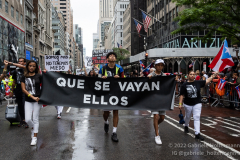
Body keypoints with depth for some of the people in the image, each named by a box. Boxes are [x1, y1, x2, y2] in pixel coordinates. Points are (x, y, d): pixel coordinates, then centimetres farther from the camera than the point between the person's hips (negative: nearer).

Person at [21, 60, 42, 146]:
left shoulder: (39, 76, -1)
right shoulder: (24, 77, 3)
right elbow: (23, 89, -4)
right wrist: (32, 97, -13)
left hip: (37, 100, -2)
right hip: (28, 101, 2)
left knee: (35, 119, 3)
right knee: (27, 119, -2)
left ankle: (34, 137, 13)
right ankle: (33, 129, 32)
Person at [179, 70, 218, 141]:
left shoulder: (198, 82, -1)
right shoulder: (184, 85, -7)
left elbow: (207, 81, -5)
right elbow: (182, 95, -6)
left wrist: (213, 76, -19)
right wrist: (180, 104, -9)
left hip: (197, 104, 0)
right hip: (188, 104, 0)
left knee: (197, 118, -7)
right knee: (187, 117, 18)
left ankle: (197, 133, -7)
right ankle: (186, 126, 49)